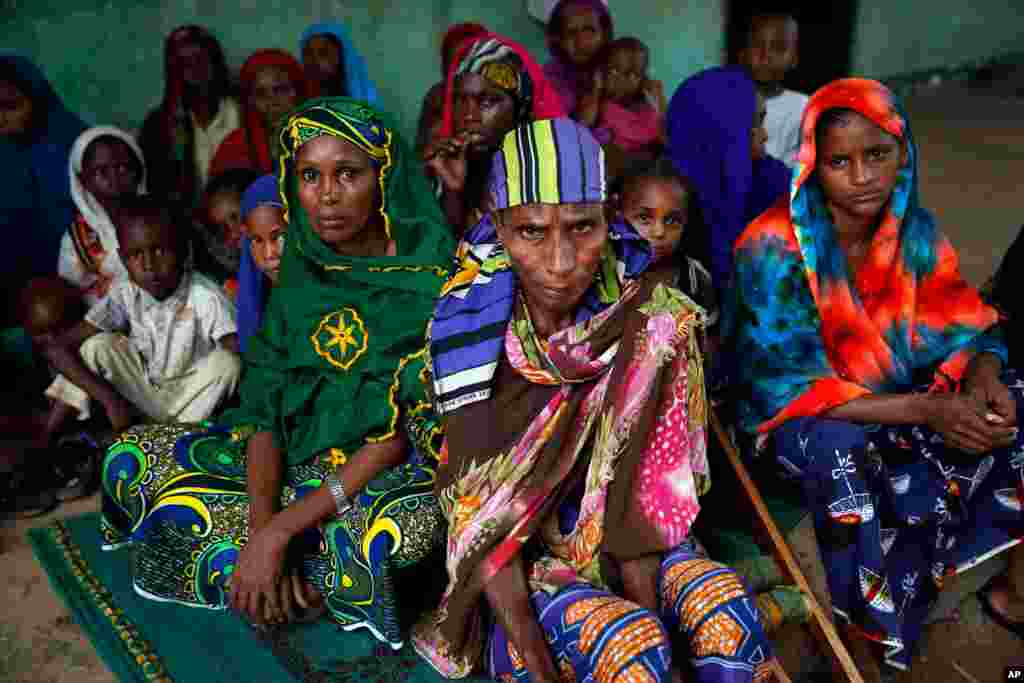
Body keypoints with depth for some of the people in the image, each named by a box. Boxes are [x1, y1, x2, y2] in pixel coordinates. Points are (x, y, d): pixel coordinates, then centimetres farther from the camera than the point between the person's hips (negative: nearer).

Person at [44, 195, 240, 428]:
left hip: (194, 400, -2)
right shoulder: (124, 295, -13)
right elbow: (57, 349, -16)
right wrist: (110, 398, -25)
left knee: (227, 361, -29)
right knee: (98, 346, -17)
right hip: (144, 396, 2)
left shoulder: (205, 296, -22)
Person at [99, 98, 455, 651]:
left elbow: (405, 428, -21)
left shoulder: (432, 276, -17)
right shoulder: (303, 268, 0)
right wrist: (262, 525, -21)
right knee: (130, 461, -4)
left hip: (398, 469, -5)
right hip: (302, 452, 6)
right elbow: (266, 402, -4)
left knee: (397, 528, -40)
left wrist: (280, 531, -24)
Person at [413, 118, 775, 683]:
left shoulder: (639, 311, -13)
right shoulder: (474, 320, -19)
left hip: (622, 539, 3)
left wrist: (648, 607, -21)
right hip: (515, 555, -2)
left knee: (723, 602, -23)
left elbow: (646, 472, -13)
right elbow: (478, 512, -19)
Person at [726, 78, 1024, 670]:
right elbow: (787, 385, -24)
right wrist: (922, 410, -30)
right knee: (843, 454, -36)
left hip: (902, 393, 6)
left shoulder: (915, 231, -5)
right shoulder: (776, 248, -22)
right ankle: (874, 626, -10)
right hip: (798, 414, -5)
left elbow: (967, 331, 0)